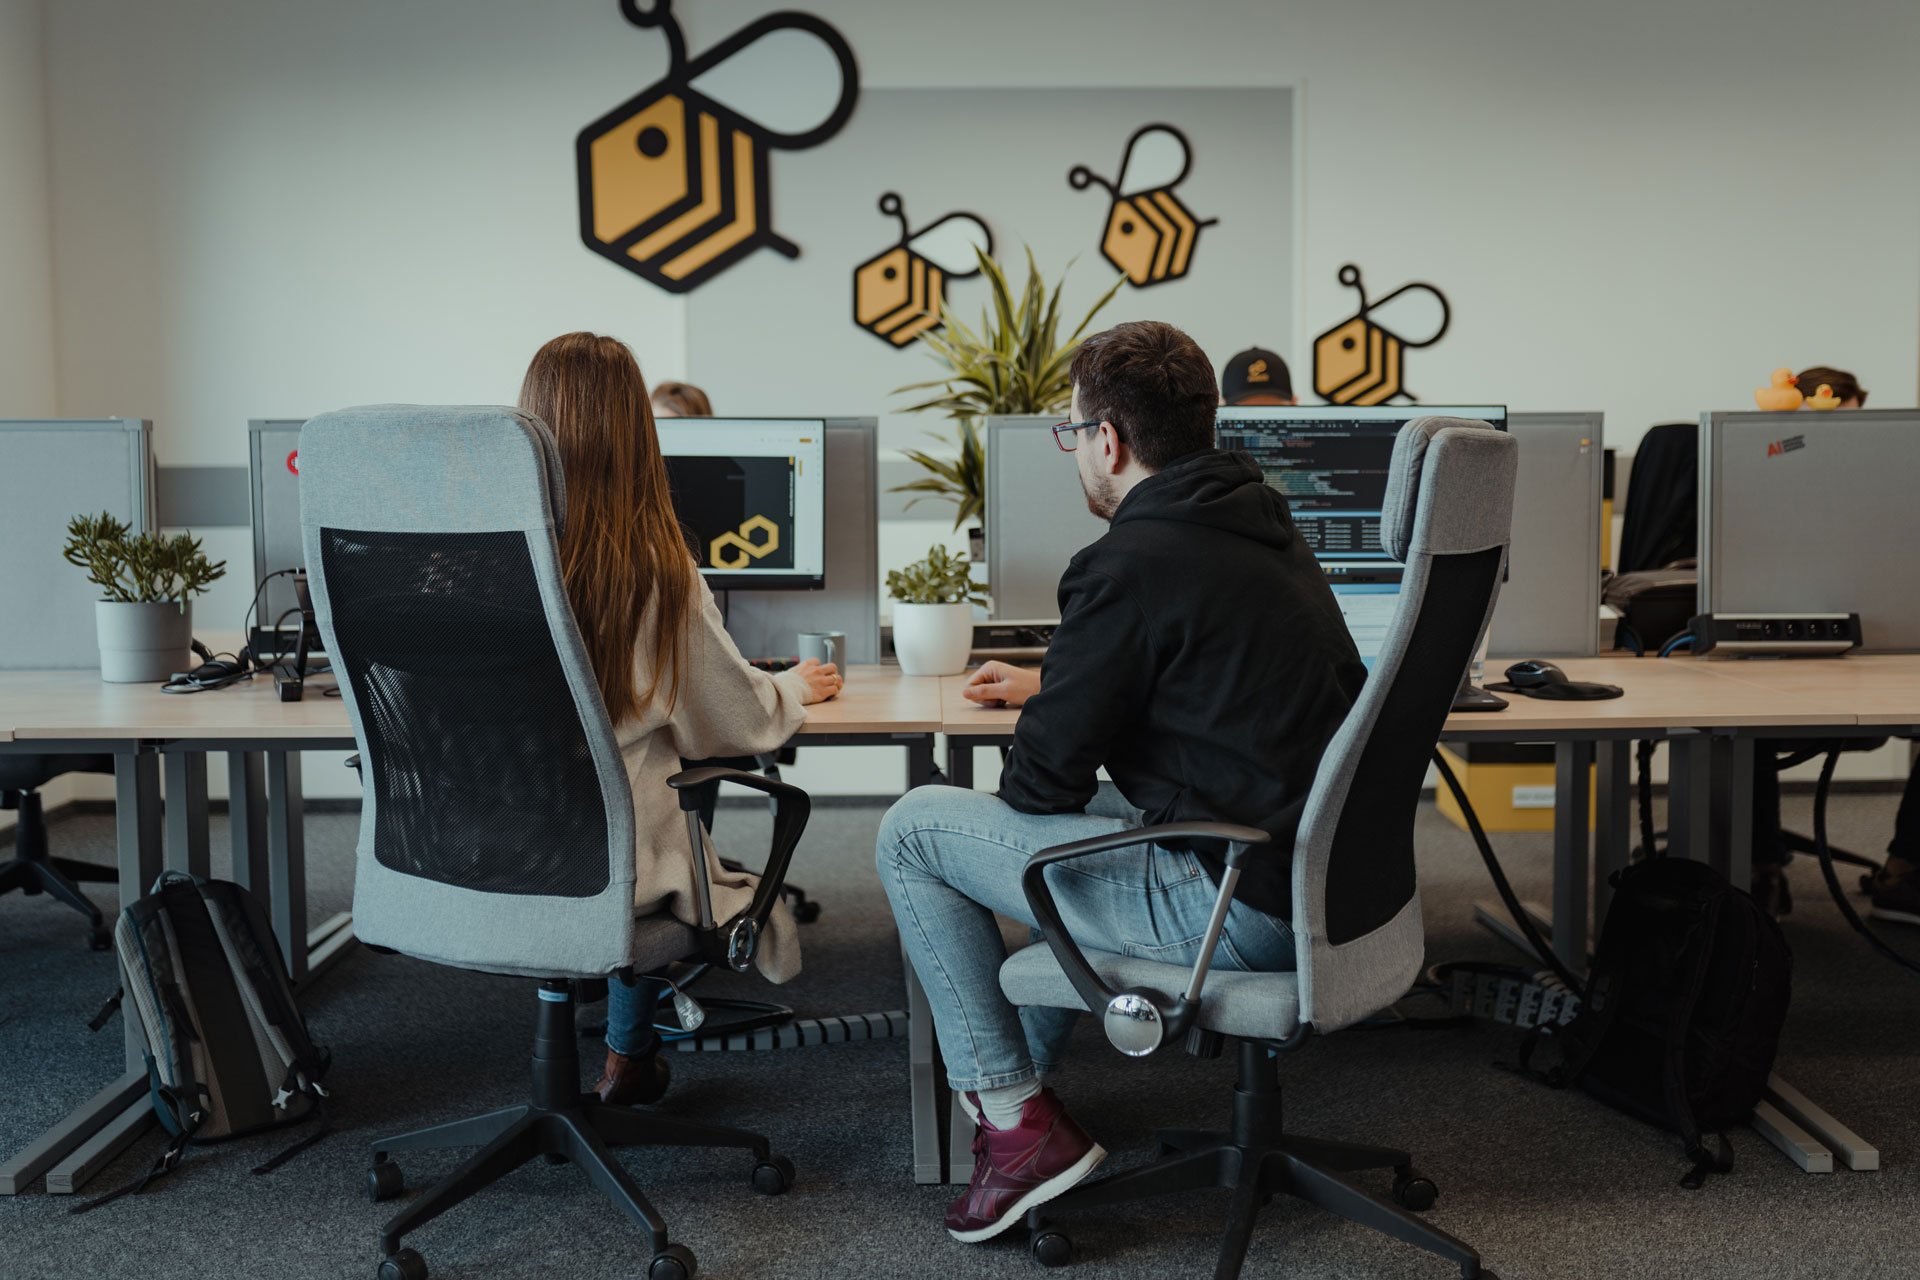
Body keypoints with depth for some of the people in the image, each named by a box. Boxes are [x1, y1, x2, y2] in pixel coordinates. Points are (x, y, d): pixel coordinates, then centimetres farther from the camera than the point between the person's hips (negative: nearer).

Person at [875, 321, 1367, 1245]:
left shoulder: (1133, 564, -17)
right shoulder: (1261, 526, 12)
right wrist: (1050, 682, 36)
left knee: (914, 831, 1)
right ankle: (1024, 1074, 40)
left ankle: (1013, 1117, 7)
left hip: (1236, 904, -9)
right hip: (1316, 874, 10)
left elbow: (1042, 781, -12)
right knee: (1083, 816, 32)